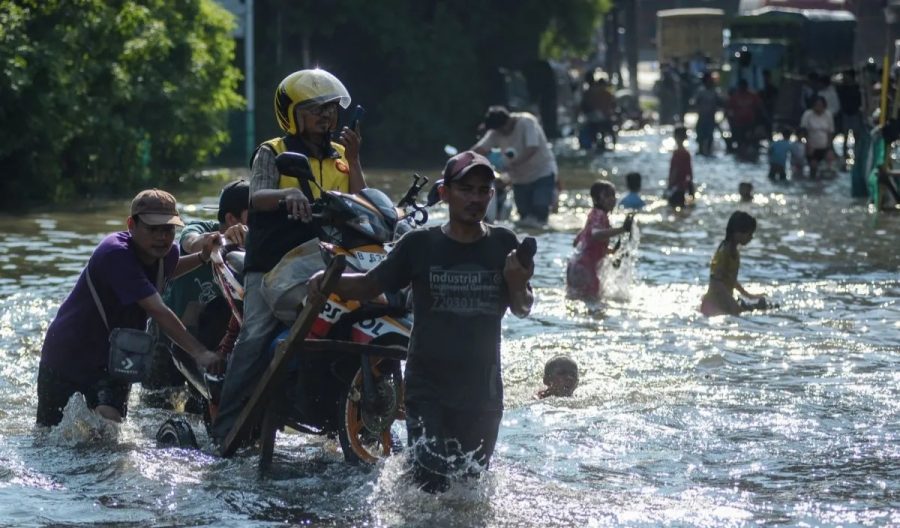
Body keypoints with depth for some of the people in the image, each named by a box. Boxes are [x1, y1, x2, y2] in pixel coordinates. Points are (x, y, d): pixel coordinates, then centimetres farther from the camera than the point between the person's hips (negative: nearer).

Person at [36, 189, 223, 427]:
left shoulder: (166, 253, -5)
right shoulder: (115, 254, -30)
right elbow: (158, 311, -39)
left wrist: (202, 257, 6)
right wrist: (199, 352, -45)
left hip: (113, 360, 5)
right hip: (67, 354, -5)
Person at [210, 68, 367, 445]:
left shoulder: (341, 156, 17)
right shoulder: (273, 152, 3)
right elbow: (256, 197, -14)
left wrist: (354, 159, -1)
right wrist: (289, 194, -36)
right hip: (273, 265, -4)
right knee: (256, 339, -22)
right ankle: (227, 428, -23)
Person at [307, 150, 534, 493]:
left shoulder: (503, 245, 2)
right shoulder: (419, 245, -3)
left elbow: (522, 310, 6)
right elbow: (370, 285, 1)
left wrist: (517, 284, -16)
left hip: (483, 390, 2)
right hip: (428, 388, -2)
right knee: (432, 484, -11)